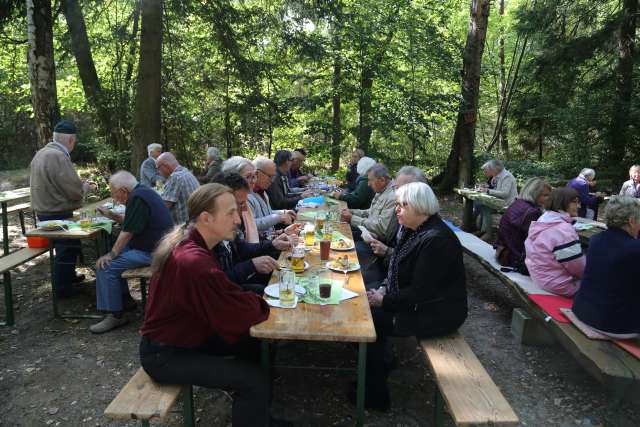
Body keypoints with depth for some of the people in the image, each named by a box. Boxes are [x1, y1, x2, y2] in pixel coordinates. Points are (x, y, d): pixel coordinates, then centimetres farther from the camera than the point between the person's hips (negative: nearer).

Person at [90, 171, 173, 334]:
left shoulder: (137, 198, -20)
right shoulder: (142, 191, 13)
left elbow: (127, 232, -20)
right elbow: (130, 222, 24)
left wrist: (111, 254, -11)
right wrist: (111, 215, 15)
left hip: (152, 252, -11)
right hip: (154, 245, 11)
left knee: (105, 266, -14)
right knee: (116, 255, 23)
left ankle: (114, 315, -5)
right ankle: (125, 299, 28)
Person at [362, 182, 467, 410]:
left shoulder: (436, 240, -27)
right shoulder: (414, 229, 4)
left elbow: (420, 292, -26)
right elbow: (402, 269, 13)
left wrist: (384, 301, -17)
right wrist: (383, 289, -2)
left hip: (435, 313, -9)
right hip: (415, 300, 9)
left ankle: (376, 395, 6)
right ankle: (377, 370, 20)